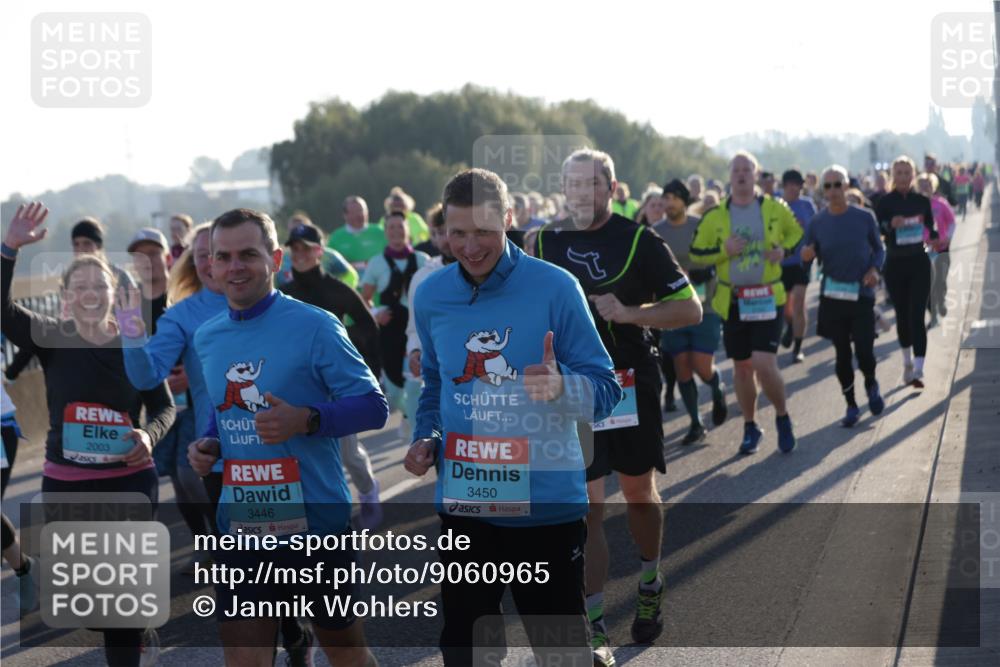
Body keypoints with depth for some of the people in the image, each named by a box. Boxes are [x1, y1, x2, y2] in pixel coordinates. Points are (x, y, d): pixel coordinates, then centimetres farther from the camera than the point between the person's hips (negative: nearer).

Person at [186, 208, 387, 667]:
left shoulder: (315, 326, -10)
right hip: (240, 521, 5)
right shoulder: (206, 338, 9)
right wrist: (208, 445, 3)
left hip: (315, 515, -4)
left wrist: (306, 421, -25)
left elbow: (373, 406, -10)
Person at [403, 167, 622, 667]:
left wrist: (562, 387, -30)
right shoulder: (431, 295, 3)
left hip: (547, 500, -4)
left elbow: (604, 391, -10)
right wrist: (425, 438, 3)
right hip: (463, 505, 4)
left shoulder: (555, 288, -10)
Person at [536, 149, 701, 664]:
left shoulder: (638, 240, -6)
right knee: (586, 506, -4)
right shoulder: (545, 244, 3)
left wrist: (627, 312, -20)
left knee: (639, 494, 14)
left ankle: (650, 588, 39)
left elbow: (689, 309, -7)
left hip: (632, 386, -1)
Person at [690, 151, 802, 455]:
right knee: (742, 367, 10)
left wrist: (784, 250, -6)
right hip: (732, 301, 2)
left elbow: (797, 234, 15)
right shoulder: (715, 216, 0)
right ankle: (750, 427, 27)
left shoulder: (775, 209, 0)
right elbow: (696, 253, 4)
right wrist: (724, 251, -13)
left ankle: (782, 417, 11)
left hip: (768, 299, -2)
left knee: (764, 364, -14)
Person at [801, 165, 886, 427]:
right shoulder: (817, 223, 0)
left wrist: (874, 269, -12)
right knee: (842, 354, 6)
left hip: (861, 295, -2)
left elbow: (879, 249, 7)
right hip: (832, 297, 2)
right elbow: (808, 257, 5)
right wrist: (806, 256, -19)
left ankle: (871, 385, 25)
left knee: (864, 351, -8)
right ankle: (851, 405, 20)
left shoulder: (864, 217, -3)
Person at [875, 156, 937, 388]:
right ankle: (907, 362, 32)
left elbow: (931, 228, 12)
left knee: (916, 316, -10)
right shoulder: (885, 202, -2)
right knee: (902, 315, 11)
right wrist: (890, 224, -24)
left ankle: (918, 370, -15)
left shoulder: (922, 200, 2)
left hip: (919, 263, 0)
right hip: (895, 264, 1)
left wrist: (935, 238, -10)